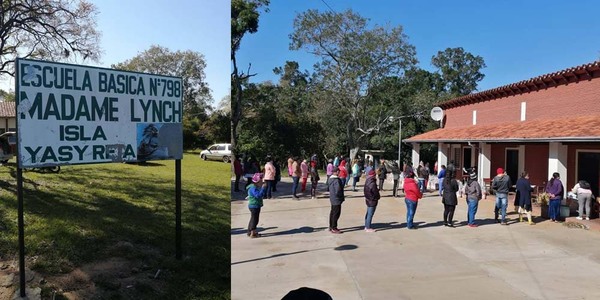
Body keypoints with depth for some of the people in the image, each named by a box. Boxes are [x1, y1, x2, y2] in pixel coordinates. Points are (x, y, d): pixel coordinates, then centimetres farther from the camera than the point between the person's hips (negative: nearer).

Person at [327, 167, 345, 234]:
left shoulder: (330, 179, 8)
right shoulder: (336, 180, -23)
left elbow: (328, 188, 18)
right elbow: (338, 190, -28)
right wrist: (341, 196, -11)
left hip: (332, 199, 10)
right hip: (337, 199, -10)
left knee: (332, 213, 18)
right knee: (336, 213, -1)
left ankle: (331, 227, 28)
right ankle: (334, 228, 5)